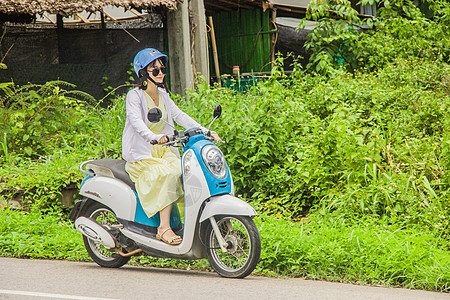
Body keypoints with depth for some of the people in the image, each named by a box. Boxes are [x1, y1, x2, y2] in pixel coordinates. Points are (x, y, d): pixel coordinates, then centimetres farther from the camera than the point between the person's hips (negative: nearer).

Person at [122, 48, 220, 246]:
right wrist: (154, 137, -45)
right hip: (141, 154, -6)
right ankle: (164, 228, -31)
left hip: (163, 150, 6)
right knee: (170, 175, -32)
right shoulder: (134, 96, -9)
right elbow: (137, 122, -25)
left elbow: (179, 116, 11)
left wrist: (205, 132, -2)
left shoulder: (163, 95, 13)